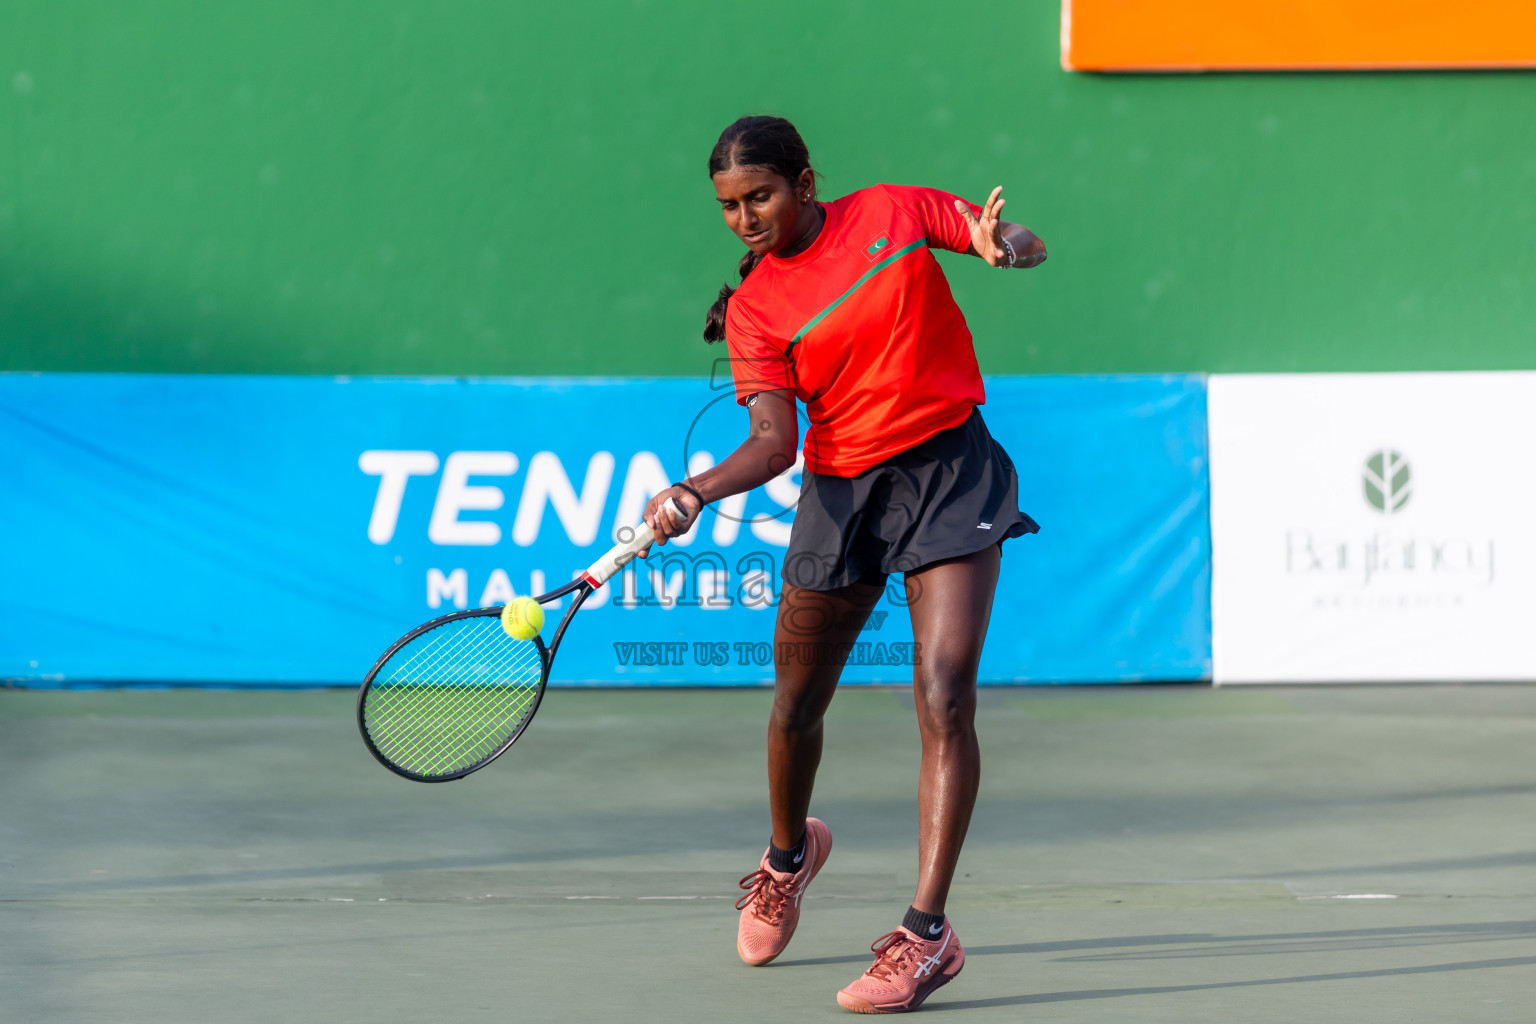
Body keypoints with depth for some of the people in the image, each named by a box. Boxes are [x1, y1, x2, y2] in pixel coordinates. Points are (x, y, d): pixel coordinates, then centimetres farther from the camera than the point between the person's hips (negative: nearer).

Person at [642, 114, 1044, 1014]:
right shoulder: (754, 309, -1)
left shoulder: (894, 212, -1)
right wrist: (697, 493, -29)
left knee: (944, 695, -17)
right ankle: (789, 856, 46)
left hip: (948, 472, -2)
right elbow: (775, 439, -10)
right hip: (840, 492, 3)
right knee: (798, 706, 12)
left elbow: (1026, 245, 5)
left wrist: (1005, 243, -20)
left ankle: (928, 933, -15)